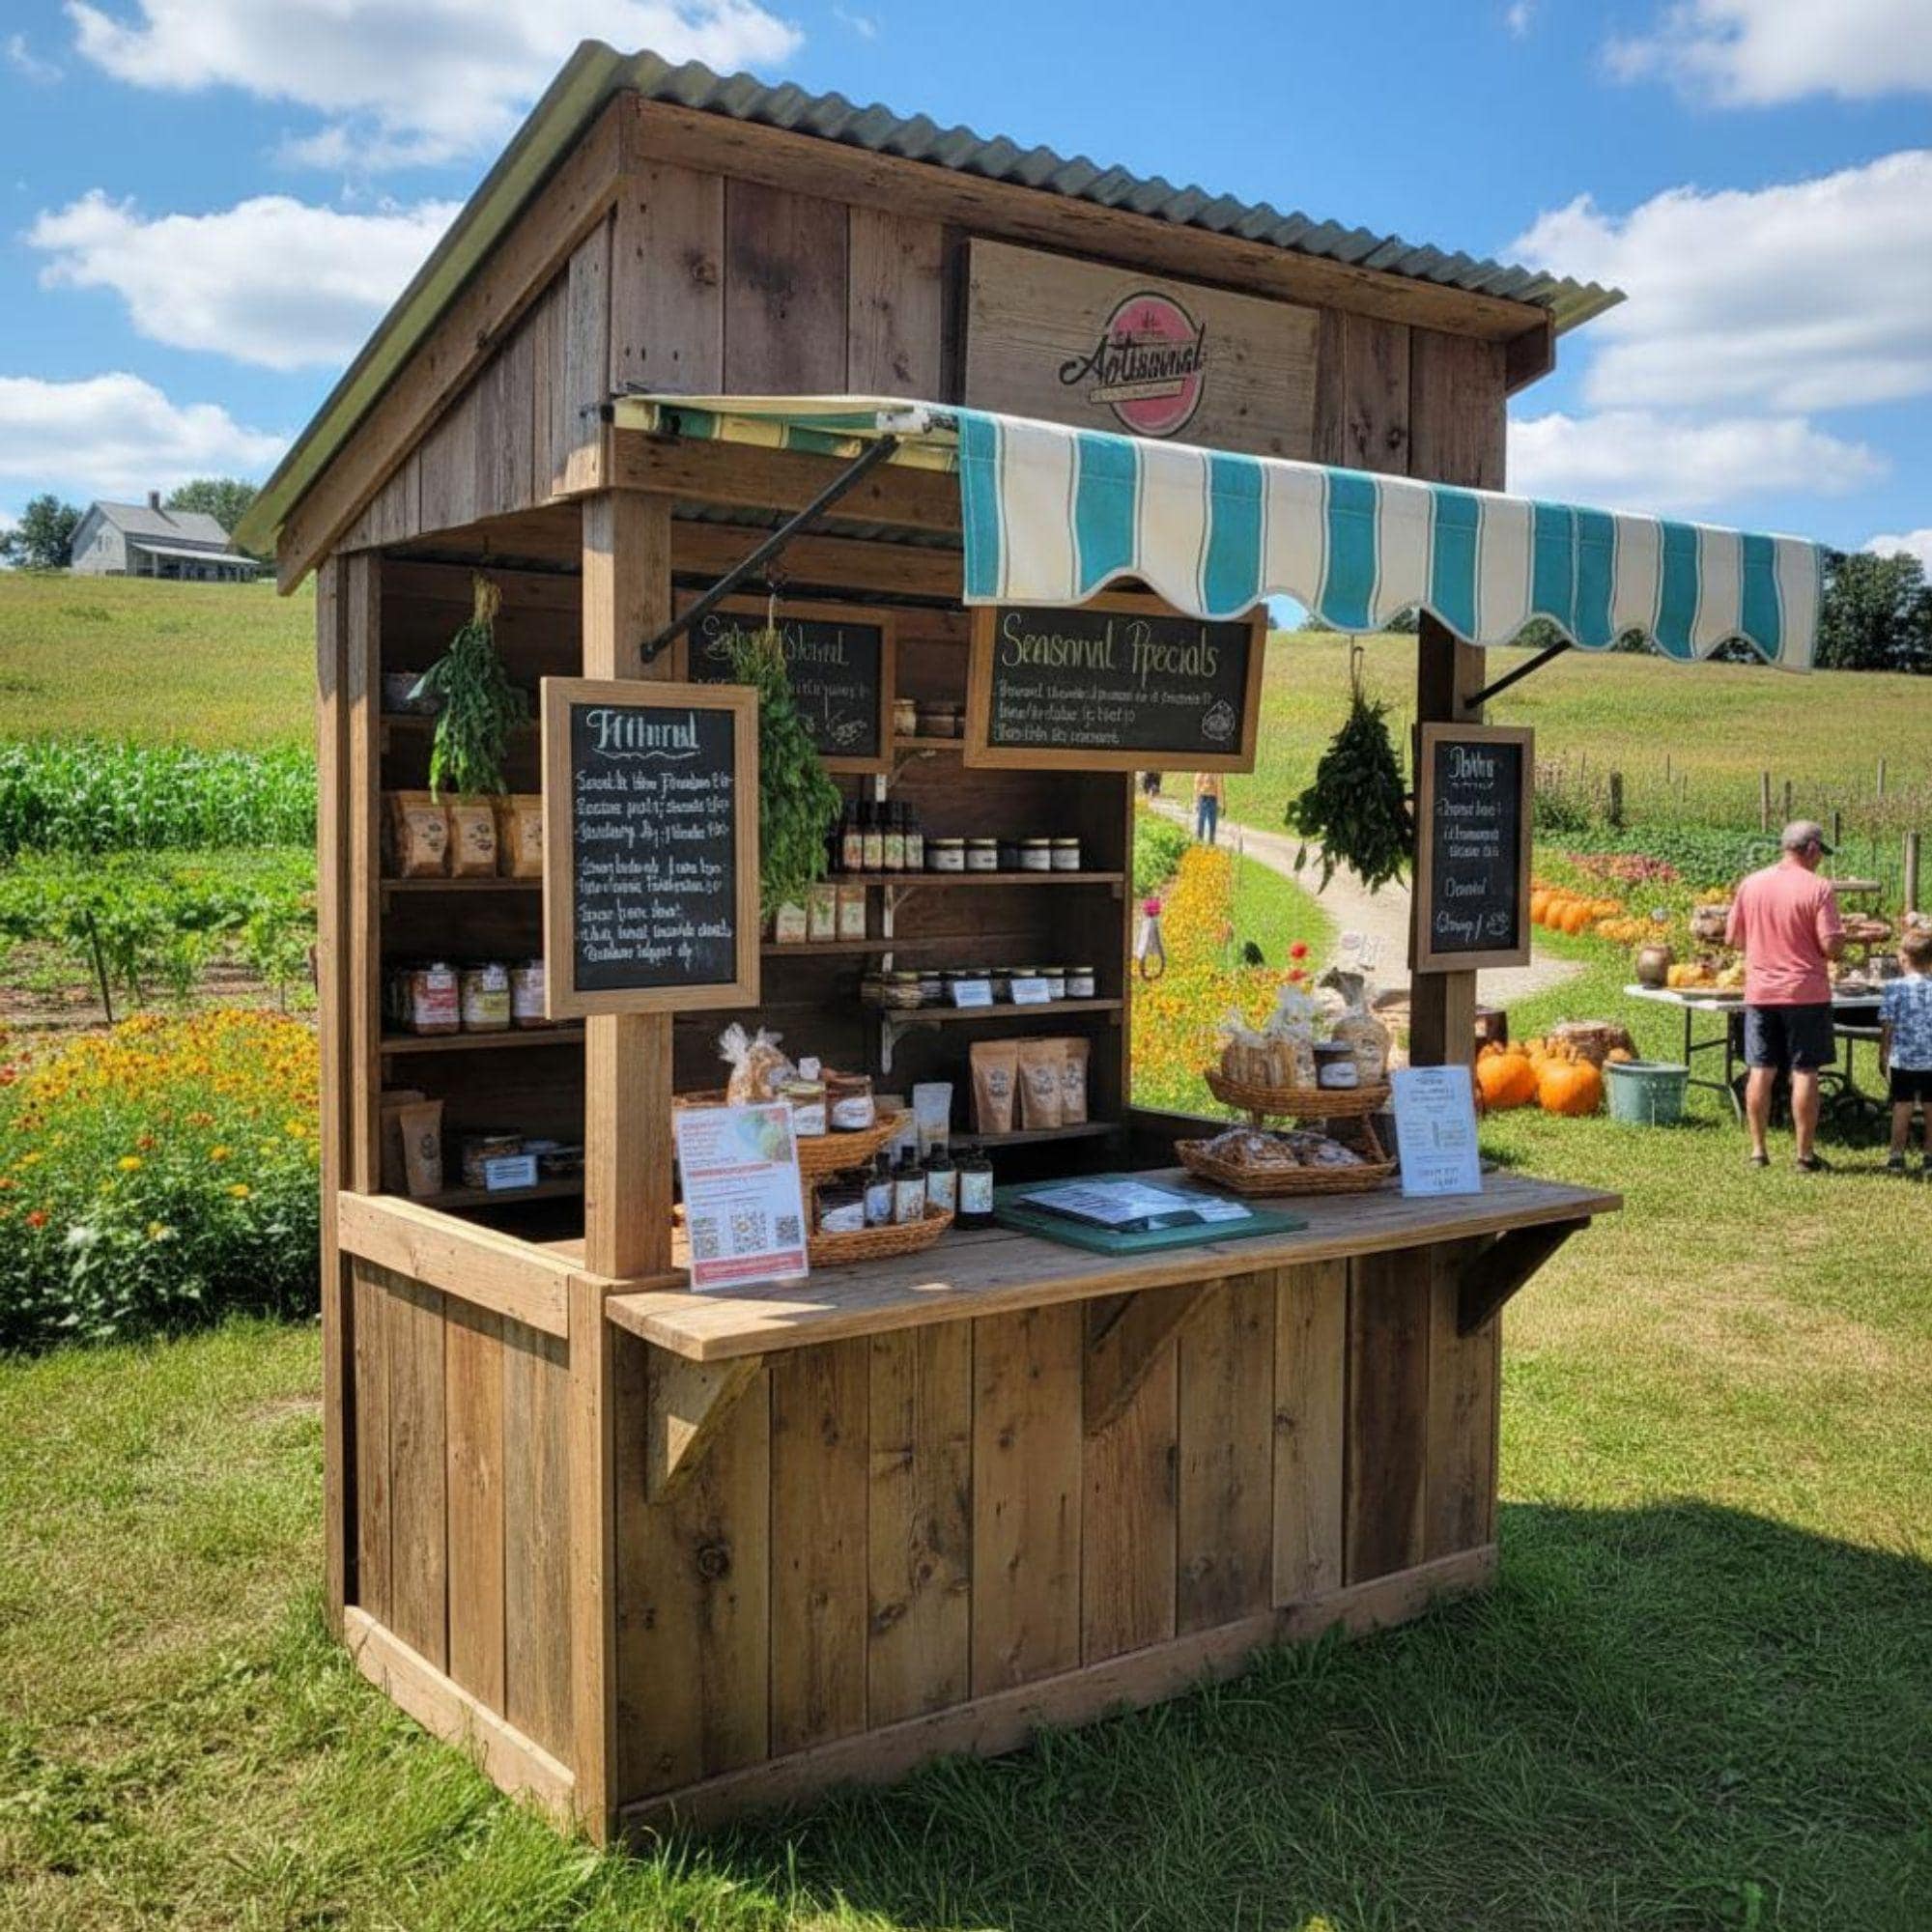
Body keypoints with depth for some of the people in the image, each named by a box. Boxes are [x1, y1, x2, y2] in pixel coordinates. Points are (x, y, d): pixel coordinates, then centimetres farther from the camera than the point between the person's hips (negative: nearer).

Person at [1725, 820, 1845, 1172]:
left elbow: (1731, 938, 8)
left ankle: (1758, 1151, 13)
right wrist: (1841, 938, 7)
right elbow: (1831, 946, -14)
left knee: (1761, 1071, 9)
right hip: (1806, 992, -4)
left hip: (1760, 993, 4)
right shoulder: (1818, 888, -11)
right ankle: (1805, 1155, 8)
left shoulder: (1751, 884, 2)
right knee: (1804, 1073, 3)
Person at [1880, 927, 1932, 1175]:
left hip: (1903, 1059, -2)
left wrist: (1886, 1052, 5)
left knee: (1902, 1106, 6)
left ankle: (1897, 1156, 9)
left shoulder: (1894, 987, -9)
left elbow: (1887, 1025, -7)